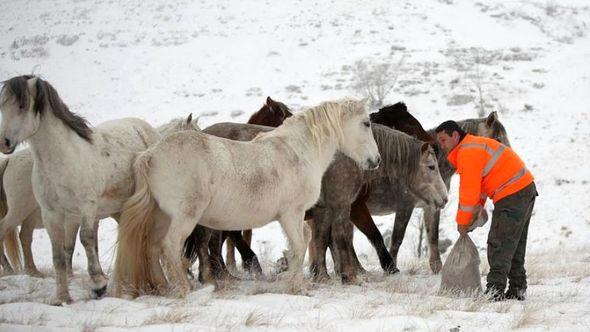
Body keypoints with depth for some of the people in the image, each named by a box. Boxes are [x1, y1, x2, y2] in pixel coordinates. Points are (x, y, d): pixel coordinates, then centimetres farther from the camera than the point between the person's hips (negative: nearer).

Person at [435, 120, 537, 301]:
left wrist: (462, 222, -5)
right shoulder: (474, 146, 20)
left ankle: (495, 291, -13)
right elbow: (479, 188, 20)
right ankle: (517, 289, 19)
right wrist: (474, 214, 11)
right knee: (515, 245, 15)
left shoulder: (468, 152, -14)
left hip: (512, 196, -11)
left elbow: (469, 191, -15)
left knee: (499, 244, -10)